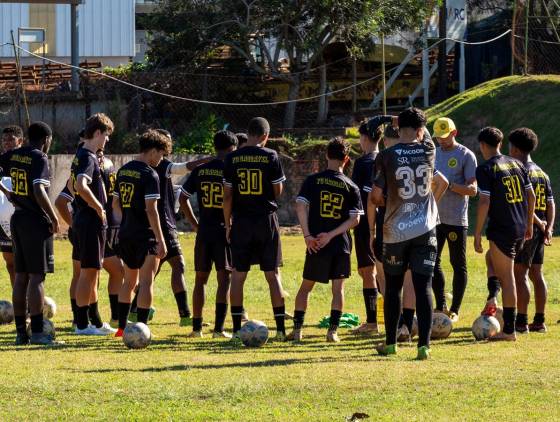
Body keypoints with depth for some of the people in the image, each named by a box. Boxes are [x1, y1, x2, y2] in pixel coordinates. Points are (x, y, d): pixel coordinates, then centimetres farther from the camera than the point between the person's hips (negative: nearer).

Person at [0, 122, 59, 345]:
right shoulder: (39, 159, -12)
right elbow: (39, 192, -22)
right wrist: (54, 219, -13)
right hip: (36, 221, -7)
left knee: (21, 276, 10)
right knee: (37, 276, -5)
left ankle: (21, 332, 12)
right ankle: (37, 332, -7)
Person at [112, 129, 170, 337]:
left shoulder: (123, 170, 10)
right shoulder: (149, 175, -13)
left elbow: (115, 204, 15)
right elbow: (151, 210, -19)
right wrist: (161, 240, -17)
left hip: (125, 234, 8)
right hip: (144, 234, -8)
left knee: (130, 280, 18)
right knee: (146, 281, -4)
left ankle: (122, 327, 20)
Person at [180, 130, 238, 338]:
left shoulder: (200, 170, 6)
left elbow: (183, 198, 7)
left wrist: (195, 224, 11)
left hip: (204, 231, 4)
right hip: (225, 230, -3)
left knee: (200, 278, 12)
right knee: (224, 278, 0)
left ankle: (196, 327, 13)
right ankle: (219, 328, -6)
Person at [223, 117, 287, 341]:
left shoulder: (232, 158, -1)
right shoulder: (270, 156, -5)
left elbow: (227, 196, 0)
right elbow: (278, 192, -2)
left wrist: (228, 223, 8)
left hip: (241, 221, 1)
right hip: (266, 219, -1)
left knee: (238, 274, 6)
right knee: (272, 274, 4)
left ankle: (237, 329, 4)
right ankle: (280, 328, 2)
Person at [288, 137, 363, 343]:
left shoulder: (313, 180, 0)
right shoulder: (350, 187, 1)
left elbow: (300, 206, -10)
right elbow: (355, 219, -6)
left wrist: (308, 236, -10)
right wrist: (331, 235, -9)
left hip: (317, 245, 0)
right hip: (342, 244, 0)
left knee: (306, 286, 12)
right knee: (338, 287, 7)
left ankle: (297, 329, 9)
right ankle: (333, 331, -1)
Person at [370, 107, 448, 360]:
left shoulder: (387, 156, -8)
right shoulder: (428, 150, -1)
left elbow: (375, 196, -7)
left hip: (395, 231, -1)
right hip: (425, 230, 1)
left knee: (393, 288, 13)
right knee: (423, 288, 0)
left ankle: (390, 343, 21)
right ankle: (424, 345, -8)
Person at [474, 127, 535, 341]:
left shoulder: (485, 169, -10)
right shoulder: (517, 164, 10)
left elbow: (484, 202, -16)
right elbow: (531, 196, 11)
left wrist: (477, 234, -11)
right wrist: (529, 225, 21)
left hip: (501, 229, -7)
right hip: (520, 228, 7)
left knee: (507, 277, -3)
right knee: (493, 259, 30)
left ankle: (509, 330, -1)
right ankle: (492, 303, 21)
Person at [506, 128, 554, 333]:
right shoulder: (542, 174, 14)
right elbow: (551, 204, 10)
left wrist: (538, 223, -12)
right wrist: (549, 228, 2)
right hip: (539, 231, 8)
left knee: (520, 274, -5)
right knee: (536, 274, 12)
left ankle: (521, 321, -7)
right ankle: (539, 321, 14)